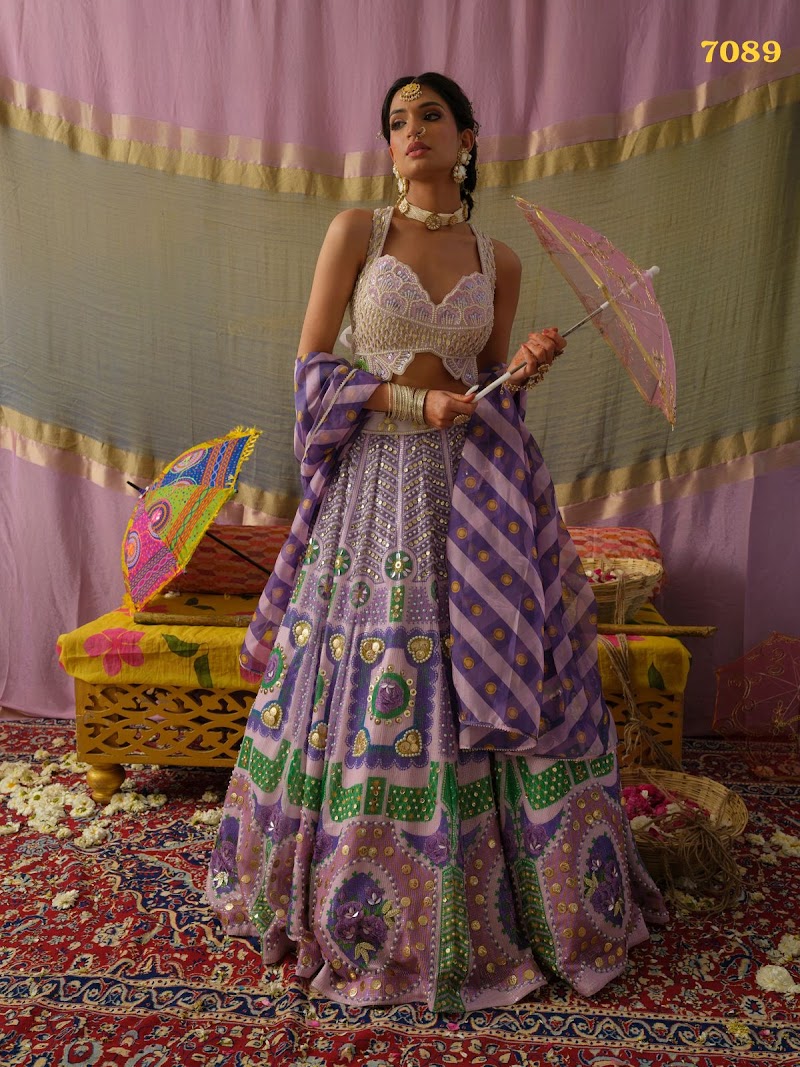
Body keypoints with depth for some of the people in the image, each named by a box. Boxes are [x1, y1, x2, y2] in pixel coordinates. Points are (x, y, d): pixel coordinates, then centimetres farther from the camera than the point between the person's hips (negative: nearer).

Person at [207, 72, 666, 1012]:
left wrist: (524, 371, -6)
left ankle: (520, 896, 26)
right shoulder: (356, 230, 4)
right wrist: (409, 401, -13)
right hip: (376, 482, -2)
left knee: (490, 679, 3)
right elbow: (311, 362, -1)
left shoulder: (499, 261, 11)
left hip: (476, 488, 2)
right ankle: (372, 910, 25)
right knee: (370, 692, 2)